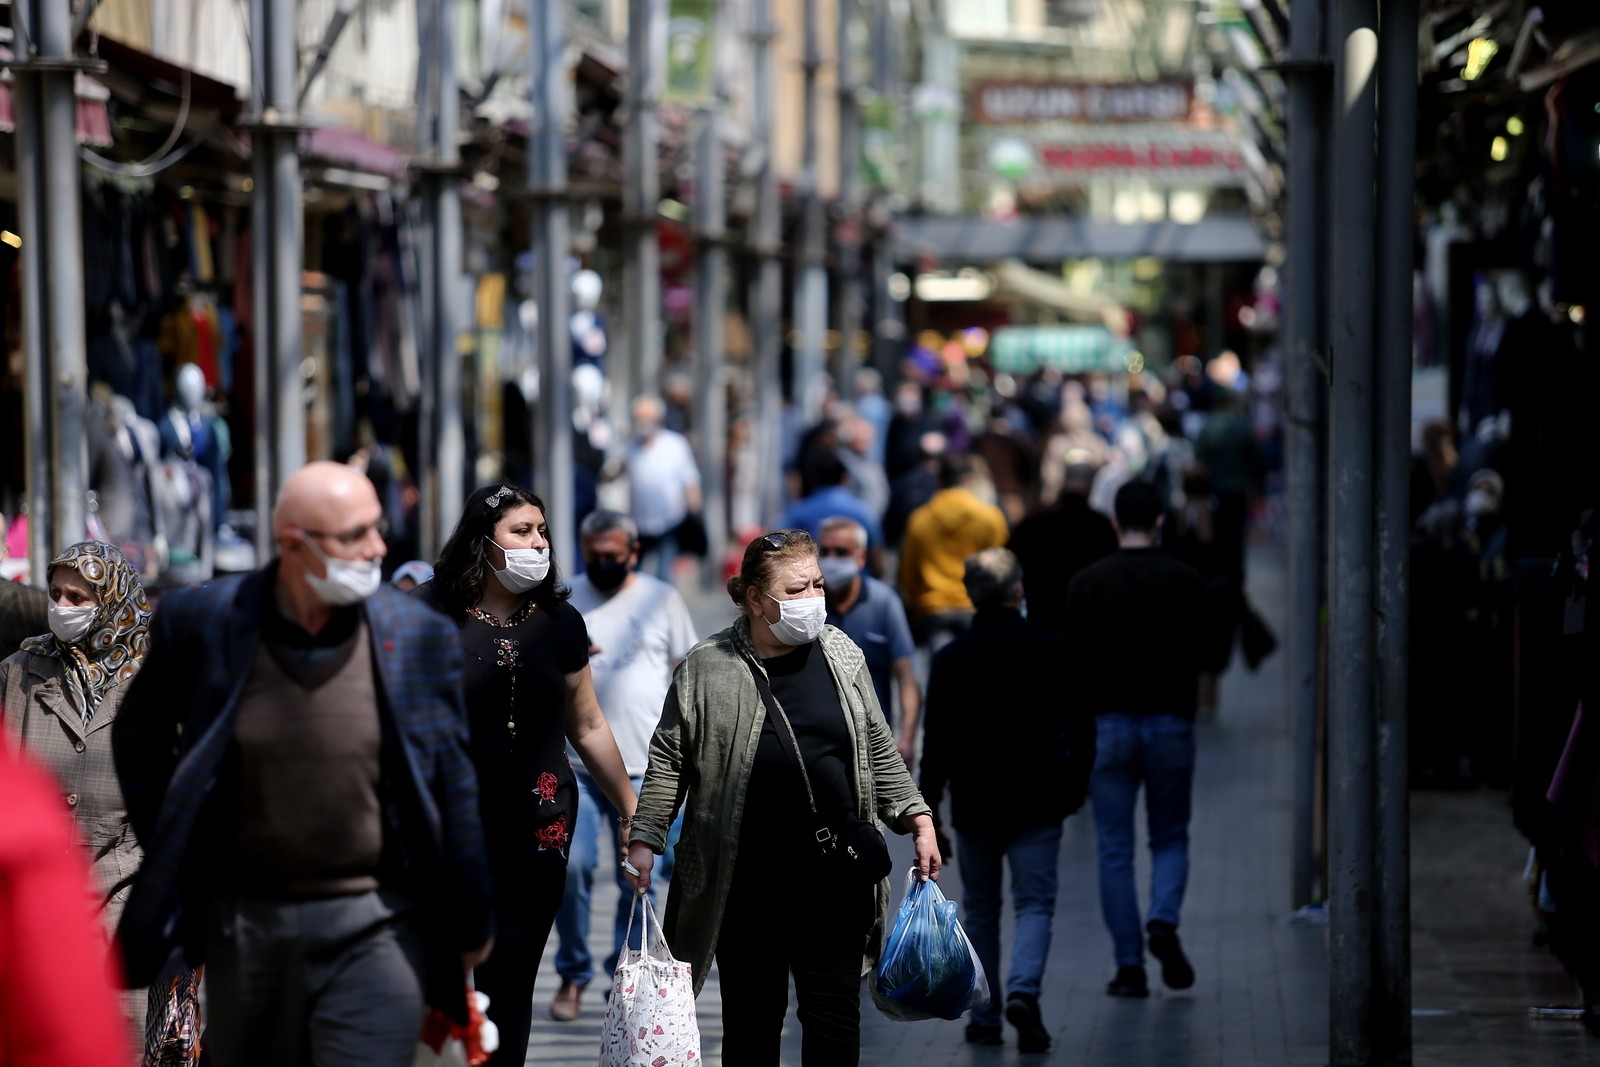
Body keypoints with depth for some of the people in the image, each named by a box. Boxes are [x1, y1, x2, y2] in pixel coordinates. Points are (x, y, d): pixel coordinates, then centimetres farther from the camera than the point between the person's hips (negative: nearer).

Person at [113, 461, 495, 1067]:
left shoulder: (420, 637, -4)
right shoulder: (201, 623, -4)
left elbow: (454, 788, 2)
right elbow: (138, 740, 12)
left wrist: (469, 924, 5)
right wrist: (171, 863, 8)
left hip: (374, 929, -2)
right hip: (244, 920, 2)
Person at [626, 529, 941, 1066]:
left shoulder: (842, 657, 7)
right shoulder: (707, 669, -1)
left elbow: (879, 753, 14)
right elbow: (668, 762, 2)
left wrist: (917, 819, 8)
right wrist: (644, 841, -3)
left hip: (834, 881, 2)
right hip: (744, 885, -2)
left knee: (835, 1017, 1)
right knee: (750, 1019, 5)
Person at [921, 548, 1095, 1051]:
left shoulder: (950, 659, -6)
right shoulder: (1051, 649, -4)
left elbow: (937, 742, -5)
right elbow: (1080, 725, 2)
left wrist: (928, 807, 2)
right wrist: (1076, 784, 15)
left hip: (974, 803, 1)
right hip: (1038, 802, 0)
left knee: (980, 910, 13)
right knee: (1035, 903, 2)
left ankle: (984, 1018, 14)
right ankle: (1023, 991, -22)